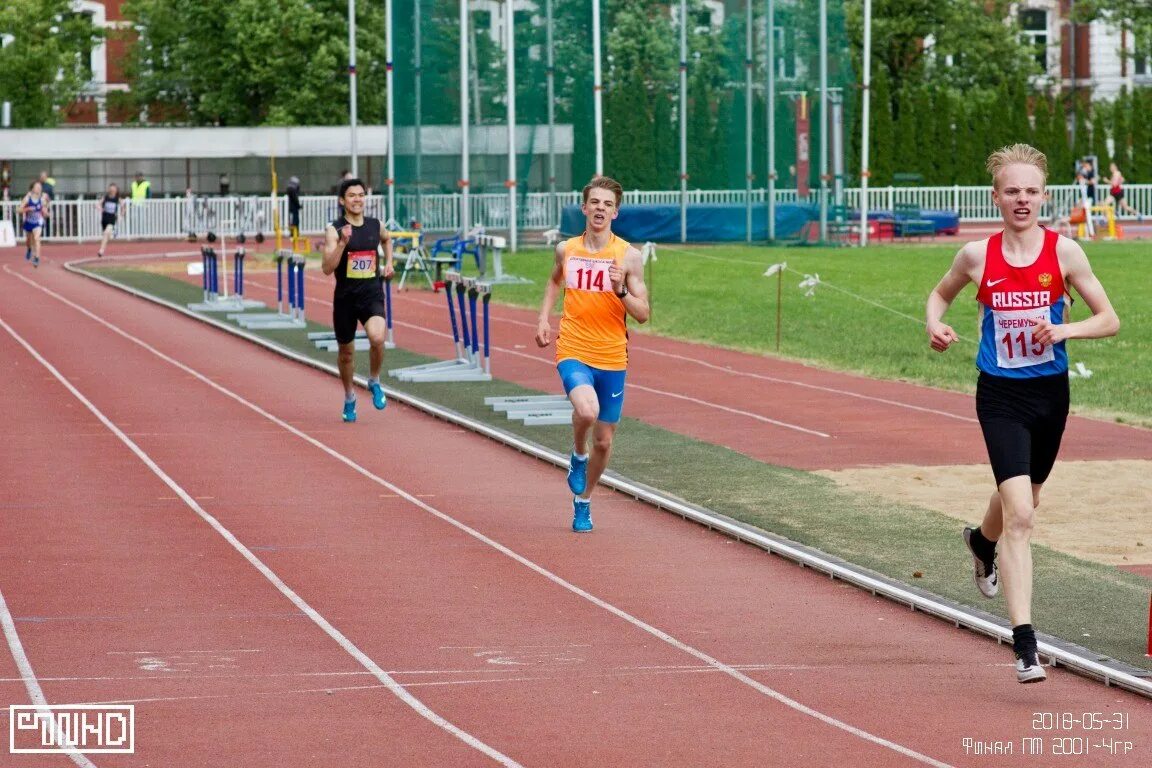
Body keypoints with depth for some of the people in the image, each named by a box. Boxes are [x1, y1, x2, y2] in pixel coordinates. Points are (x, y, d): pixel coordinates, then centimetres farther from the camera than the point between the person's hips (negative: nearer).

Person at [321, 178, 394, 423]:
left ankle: (374, 382, 1)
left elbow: (387, 239, 29)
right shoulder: (334, 230, -9)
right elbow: (327, 268, -18)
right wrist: (343, 242, -28)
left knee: (377, 337, -26)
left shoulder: (375, 226, 3)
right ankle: (349, 398, 37)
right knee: (346, 351, 13)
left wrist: (389, 262, 15)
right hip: (345, 297, -1)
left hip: (372, 294, 1)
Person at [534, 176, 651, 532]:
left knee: (604, 440, 10)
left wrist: (621, 290, -20)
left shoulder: (628, 256, -4)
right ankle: (578, 456, 2)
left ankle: (582, 502, 35)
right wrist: (543, 319, 12)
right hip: (573, 352, -1)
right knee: (587, 409, -31)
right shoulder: (566, 250, 3)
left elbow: (643, 314, -3)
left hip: (612, 359, 1)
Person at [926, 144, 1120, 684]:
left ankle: (982, 541, 62)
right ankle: (1024, 643, -18)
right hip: (1000, 396, -2)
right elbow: (941, 294, 14)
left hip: (1050, 393, 3)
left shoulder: (1064, 252, -6)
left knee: (1023, 498, 24)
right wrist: (935, 325, -7)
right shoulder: (977, 256, -6)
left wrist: (1063, 331, -20)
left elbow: (1109, 320, -3)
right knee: (1019, 513, -16)